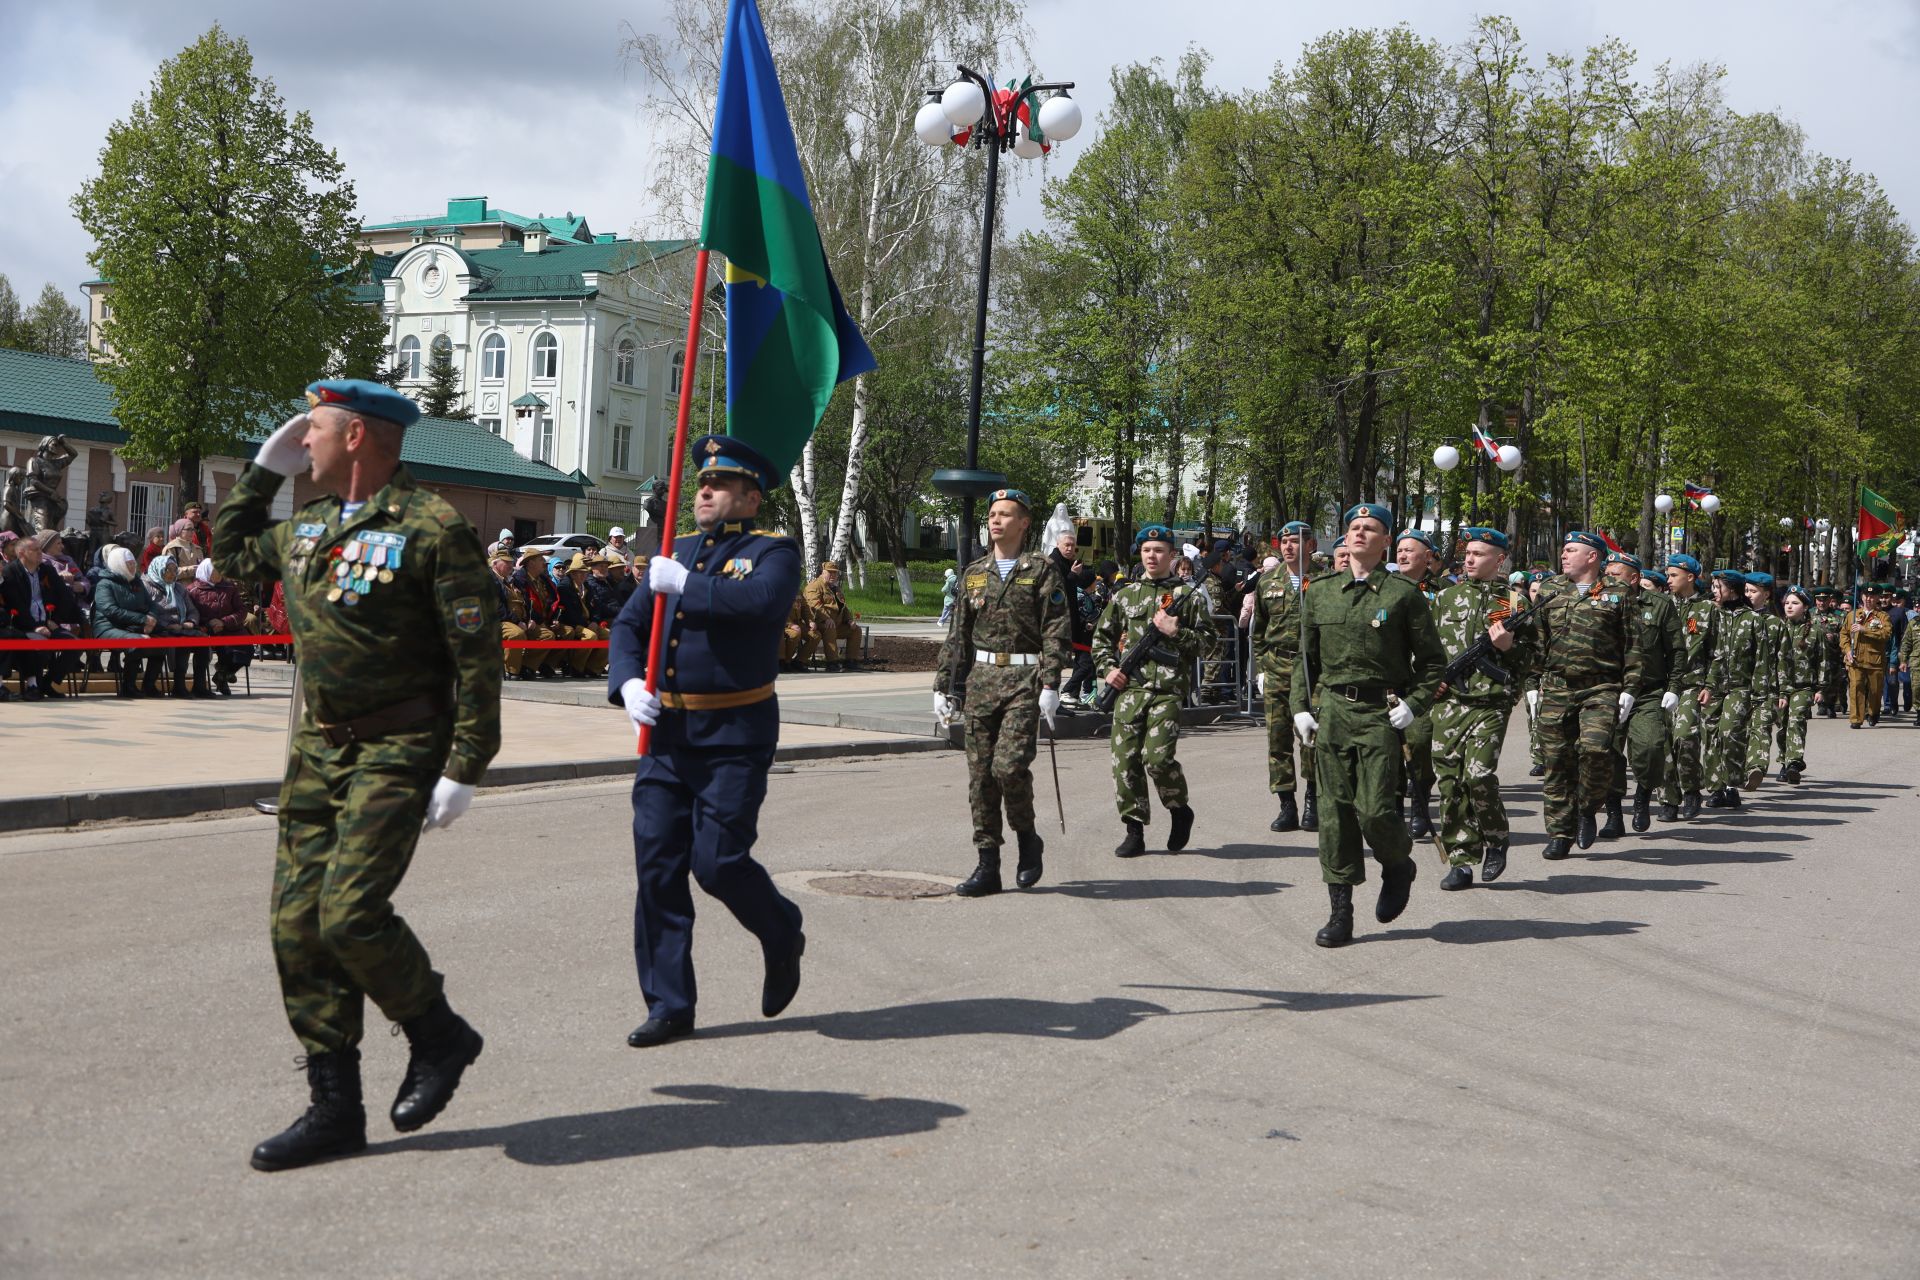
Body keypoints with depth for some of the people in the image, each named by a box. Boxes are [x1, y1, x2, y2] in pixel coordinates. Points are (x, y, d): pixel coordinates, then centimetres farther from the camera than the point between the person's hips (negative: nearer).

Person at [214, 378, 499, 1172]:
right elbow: (230, 550, 33)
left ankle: (438, 1035, 10)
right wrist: (263, 470, 20)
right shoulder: (306, 527, 12)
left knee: (351, 913, -17)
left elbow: (477, 654, -14)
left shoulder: (433, 528, -12)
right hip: (320, 747, 8)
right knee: (297, 926, 4)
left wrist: (464, 768, -18)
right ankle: (335, 1106, 14)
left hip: (398, 751, -8)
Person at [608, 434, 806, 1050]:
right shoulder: (674, 554, 15)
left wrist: (686, 585, -19)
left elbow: (761, 599, -25)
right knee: (657, 864, 2)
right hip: (667, 733, 6)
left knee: (719, 861, -9)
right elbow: (629, 625, 12)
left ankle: (783, 936, 23)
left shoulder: (773, 552, -3)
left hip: (734, 737, -6)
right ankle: (668, 1005, 12)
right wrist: (627, 682, -6)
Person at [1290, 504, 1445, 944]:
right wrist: (1301, 707, 7)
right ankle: (1340, 912, 8)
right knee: (1335, 811, 1)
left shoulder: (1404, 595, 0)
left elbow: (1433, 660, 6)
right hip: (1332, 710, 3)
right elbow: (1304, 655, 17)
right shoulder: (1319, 591, 10)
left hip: (1382, 714, -3)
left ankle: (1398, 866, 24)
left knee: (1374, 809, -10)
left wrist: (1415, 703, -7)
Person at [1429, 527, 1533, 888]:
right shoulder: (1446, 596, 14)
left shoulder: (1513, 601, 4)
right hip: (1447, 701, 4)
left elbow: (1529, 657, 6)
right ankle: (1461, 861, 8)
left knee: (1479, 776, -16)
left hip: (1491, 703, -3)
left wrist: (1508, 646, -14)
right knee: (1449, 783, 0)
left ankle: (1497, 839, 11)